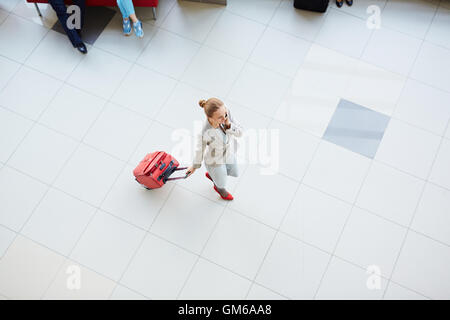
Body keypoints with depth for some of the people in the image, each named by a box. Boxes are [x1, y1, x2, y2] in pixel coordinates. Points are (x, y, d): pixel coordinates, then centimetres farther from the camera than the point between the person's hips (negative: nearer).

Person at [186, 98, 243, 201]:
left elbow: (239, 132, -20)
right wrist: (194, 166, 0)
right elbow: (200, 150, -19)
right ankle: (219, 188, 67)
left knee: (234, 174, 35)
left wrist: (228, 125, -42)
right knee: (222, 184, 28)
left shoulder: (225, 111, -31)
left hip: (228, 153, 5)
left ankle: (211, 175, 64)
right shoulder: (204, 133, -41)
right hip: (215, 162, -5)